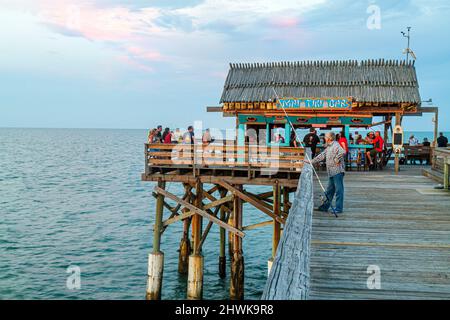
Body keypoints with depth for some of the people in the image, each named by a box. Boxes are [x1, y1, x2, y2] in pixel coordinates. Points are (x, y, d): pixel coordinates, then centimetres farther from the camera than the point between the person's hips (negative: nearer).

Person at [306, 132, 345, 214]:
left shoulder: (336, 145, -12)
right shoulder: (328, 147, 19)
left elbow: (343, 152, -29)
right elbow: (321, 156, 25)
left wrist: (337, 159, -18)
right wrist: (311, 161, 23)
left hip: (337, 171, -10)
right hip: (331, 173, 10)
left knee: (339, 190, -4)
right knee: (329, 190, 15)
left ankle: (339, 209, 0)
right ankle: (325, 207, 23)